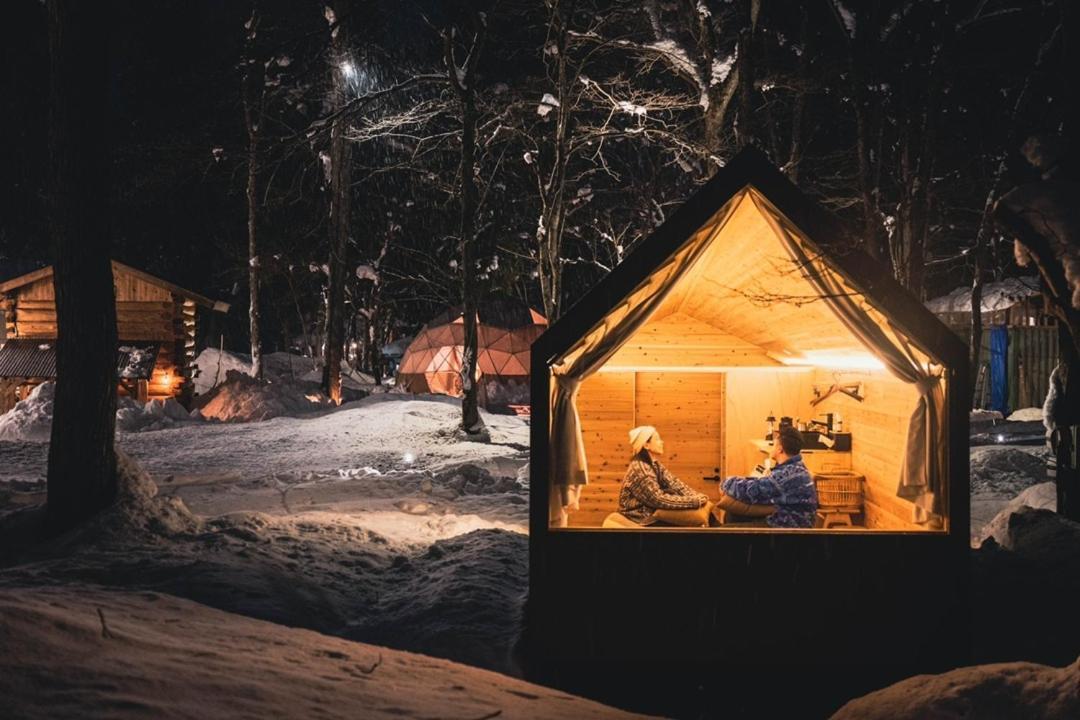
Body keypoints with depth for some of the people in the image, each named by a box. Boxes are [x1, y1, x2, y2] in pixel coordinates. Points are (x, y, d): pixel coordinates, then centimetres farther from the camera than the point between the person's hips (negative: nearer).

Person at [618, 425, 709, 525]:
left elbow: (673, 483, 0)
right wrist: (695, 501, -25)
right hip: (642, 519, -9)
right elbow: (659, 499, -26)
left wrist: (697, 496, -15)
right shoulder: (639, 470, -22)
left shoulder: (654, 464, 5)